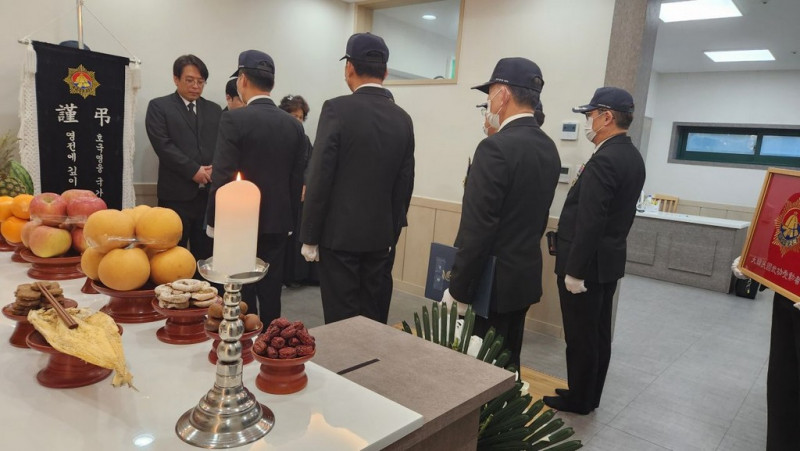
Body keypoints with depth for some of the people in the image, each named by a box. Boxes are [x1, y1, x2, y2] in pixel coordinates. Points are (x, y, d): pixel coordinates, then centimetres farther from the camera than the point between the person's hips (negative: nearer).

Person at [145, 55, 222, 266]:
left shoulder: (214, 110, 17)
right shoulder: (159, 106, 4)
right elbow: (163, 145, -7)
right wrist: (194, 171, -14)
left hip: (210, 192, 4)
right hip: (177, 194, -3)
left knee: (206, 254, 8)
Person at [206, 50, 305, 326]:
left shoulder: (234, 119, -12)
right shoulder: (294, 125, 3)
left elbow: (222, 176, -14)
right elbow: (297, 180, 5)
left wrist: (214, 221, -3)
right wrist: (290, 221, 14)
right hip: (278, 221, 4)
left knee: (241, 293, 6)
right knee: (271, 291, 12)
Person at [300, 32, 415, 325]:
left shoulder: (337, 109, -11)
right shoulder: (403, 119, 5)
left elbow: (320, 178, -12)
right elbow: (404, 185, 8)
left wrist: (309, 236, -4)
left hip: (340, 235, -5)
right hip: (380, 236, 5)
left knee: (342, 322, 3)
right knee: (374, 320, 14)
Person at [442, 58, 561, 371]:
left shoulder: (496, 147, -19)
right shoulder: (549, 148, 7)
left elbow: (477, 229, -21)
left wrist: (457, 290, -15)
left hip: (491, 282, -8)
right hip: (525, 276, 8)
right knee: (506, 365, 19)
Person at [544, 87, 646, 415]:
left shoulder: (604, 160, -22)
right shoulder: (632, 157, 9)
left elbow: (589, 222, -25)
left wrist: (574, 271, -22)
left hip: (587, 263, -10)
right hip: (609, 260, 10)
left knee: (581, 337, 5)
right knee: (598, 334, 18)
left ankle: (578, 400, 20)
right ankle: (590, 396, 31)